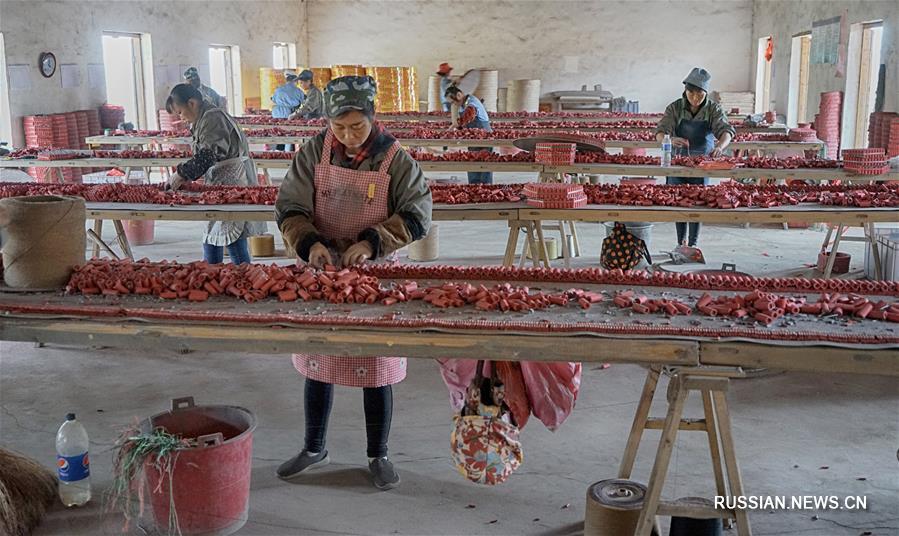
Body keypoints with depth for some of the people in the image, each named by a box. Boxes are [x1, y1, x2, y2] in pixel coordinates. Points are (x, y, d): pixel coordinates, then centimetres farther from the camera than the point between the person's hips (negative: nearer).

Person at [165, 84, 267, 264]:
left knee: (232, 239, -10)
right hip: (220, 185, 10)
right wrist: (186, 178, 7)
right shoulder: (204, 119, 18)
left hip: (232, 183, -10)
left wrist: (182, 174, -17)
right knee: (211, 240, 12)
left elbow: (207, 156, -23)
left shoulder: (213, 118, -14)